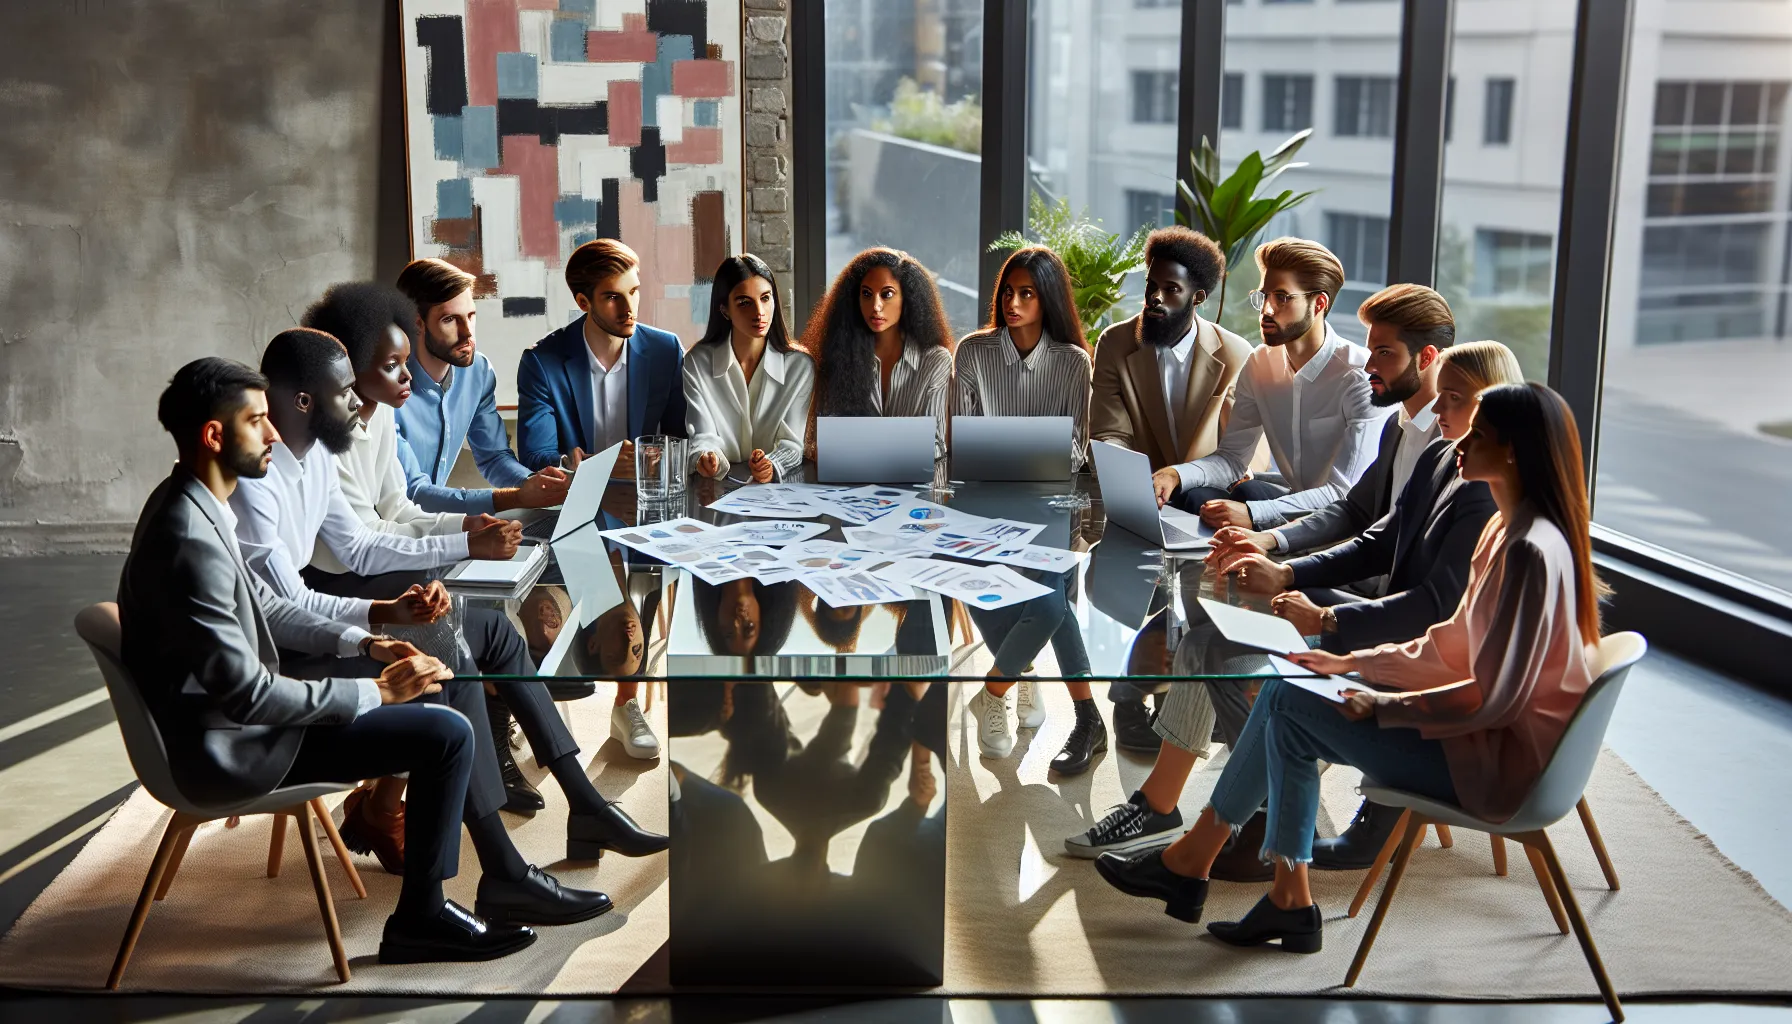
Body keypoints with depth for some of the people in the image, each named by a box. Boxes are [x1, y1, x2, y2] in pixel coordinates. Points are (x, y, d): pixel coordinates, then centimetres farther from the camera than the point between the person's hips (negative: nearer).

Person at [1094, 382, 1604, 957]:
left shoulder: (1532, 551, -23)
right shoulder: (1505, 530, 9)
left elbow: (1495, 697, -24)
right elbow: (1455, 647, 15)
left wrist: (1384, 706, -15)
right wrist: (1349, 664, 9)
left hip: (1501, 759, -10)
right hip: (1491, 731, 10)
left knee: (1287, 710, -11)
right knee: (1283, 696, 2)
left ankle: (1192, 861, 8)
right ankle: (1289, 900, 2)